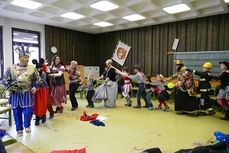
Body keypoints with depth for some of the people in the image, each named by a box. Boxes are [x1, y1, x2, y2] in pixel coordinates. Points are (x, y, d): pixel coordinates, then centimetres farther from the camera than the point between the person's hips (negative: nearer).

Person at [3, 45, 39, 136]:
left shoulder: (32, 68, -1)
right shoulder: (11, 68, -2)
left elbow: (36, 79, 7)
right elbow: (6, 80, 5)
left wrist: (34, 87, -8)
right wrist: (10, 86, -11)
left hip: (28, 94, 0)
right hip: (15, 95, 1)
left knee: (28, 111, -2)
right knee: (17, 113, 10)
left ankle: (27, 126, 27)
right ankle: (19, 129, 29)